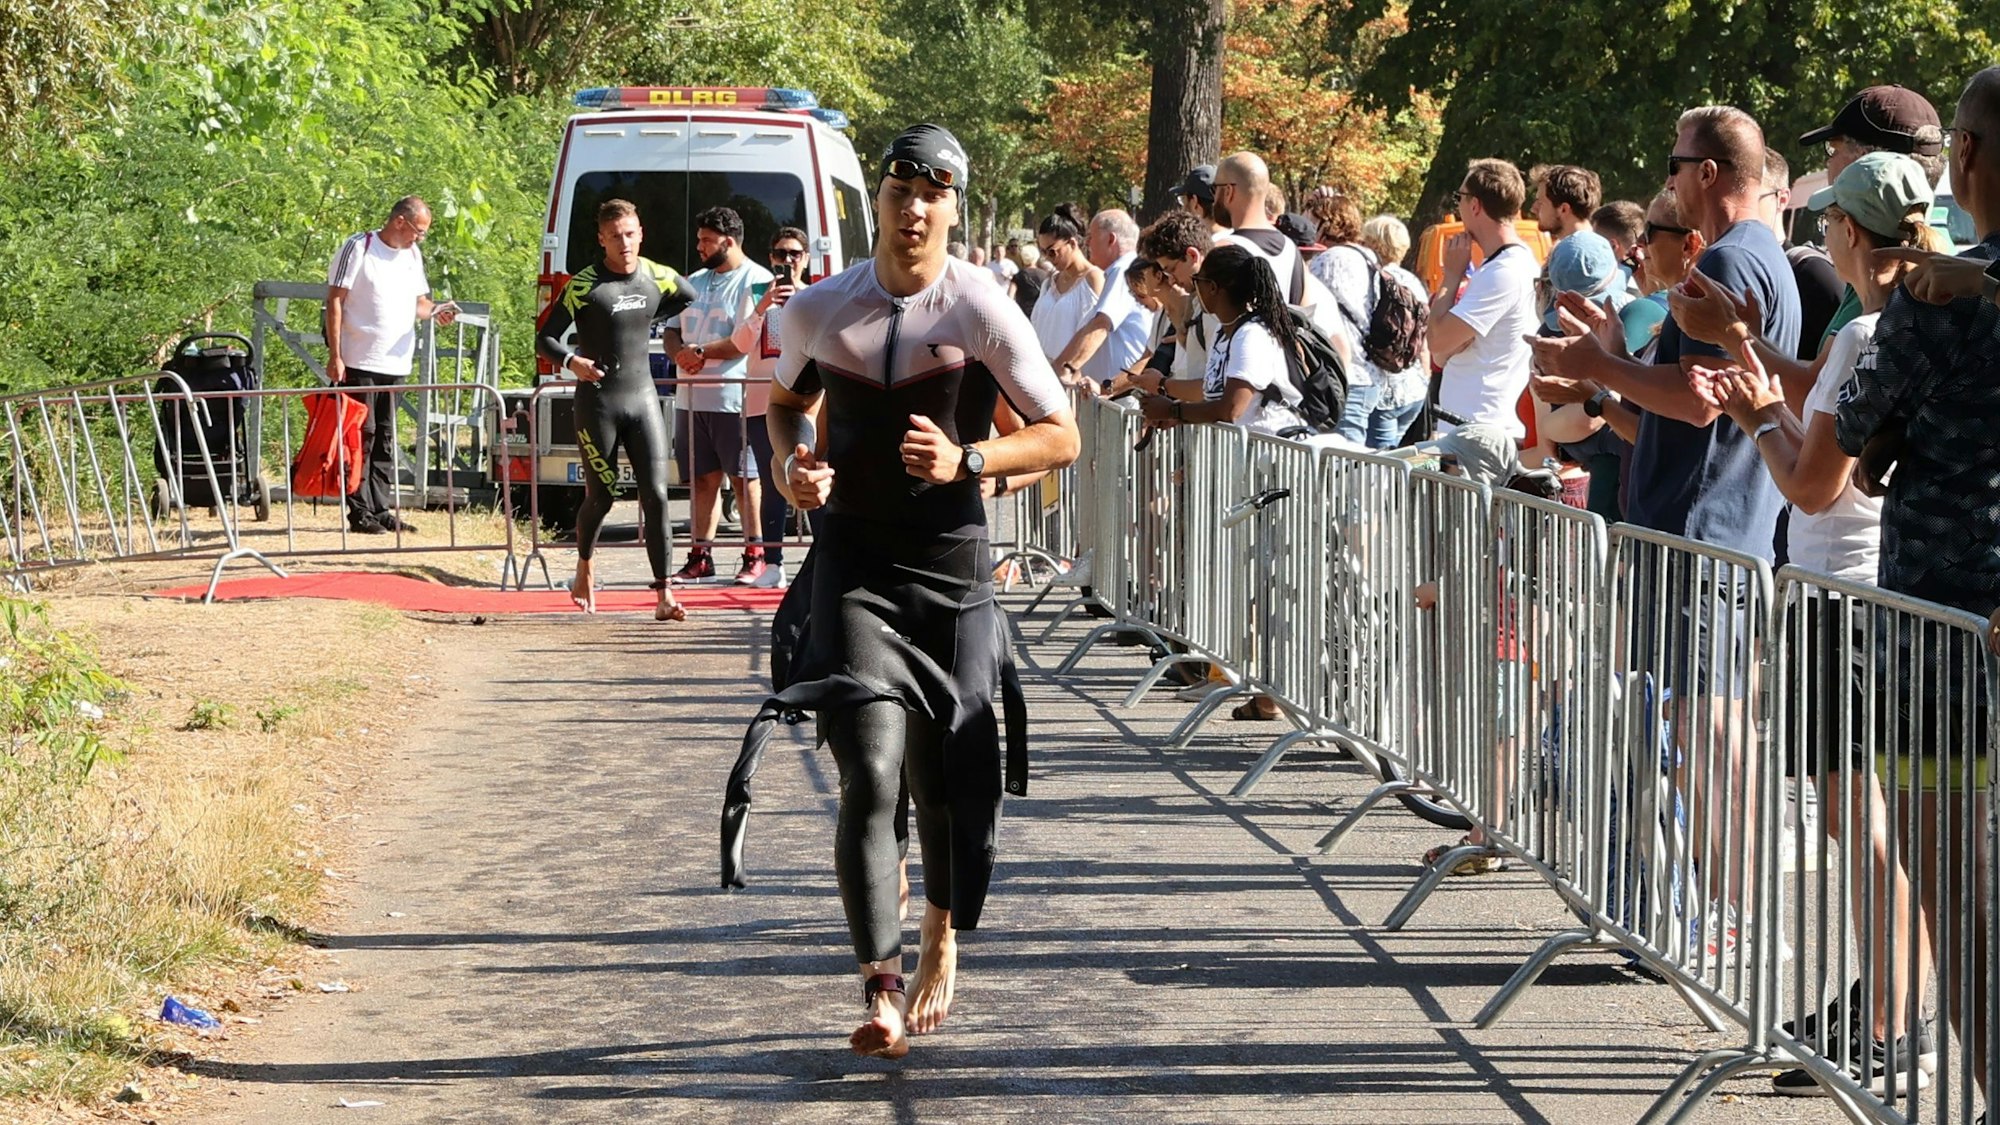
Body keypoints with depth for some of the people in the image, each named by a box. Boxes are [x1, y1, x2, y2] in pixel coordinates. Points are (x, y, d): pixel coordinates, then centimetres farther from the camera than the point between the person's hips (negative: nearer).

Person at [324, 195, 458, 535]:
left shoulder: (412, 254, 14)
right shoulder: (359, 248, -6)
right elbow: (335, 300, -7)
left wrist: (434, 310, -3)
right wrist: (335, 355, -13)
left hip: (396, 363, 7)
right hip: (360, 363, -7)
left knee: (386, 438, 10)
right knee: (362, 434, -5)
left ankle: (383, 510, 15)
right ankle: (360, 513, -2)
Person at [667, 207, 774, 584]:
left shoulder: (756, 281, -6)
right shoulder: (696, 281, 19)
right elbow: (672, 330, 19)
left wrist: (700, 352, -14)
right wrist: (680, 352, -4)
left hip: (735, 397, -7)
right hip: (695, 396, 7)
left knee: (744, 477, -3)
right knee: (704, 478, 9)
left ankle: (755, 556, 2)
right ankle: (701, 557, 11)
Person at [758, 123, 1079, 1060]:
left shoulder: (984, 314, -6)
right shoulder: (819, 310, 2)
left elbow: (1061, 437, -3)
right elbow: (786, 401, 23)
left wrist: (966, 461, -19)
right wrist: (792, 463, 1)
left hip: (950, 560, 0)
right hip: (853, 559, 1)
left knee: (946, 777, 8)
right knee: (870, 774, -14)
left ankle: (941, 943, 37)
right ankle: (882, 991, -15)